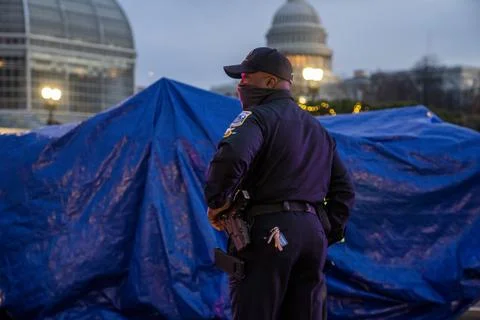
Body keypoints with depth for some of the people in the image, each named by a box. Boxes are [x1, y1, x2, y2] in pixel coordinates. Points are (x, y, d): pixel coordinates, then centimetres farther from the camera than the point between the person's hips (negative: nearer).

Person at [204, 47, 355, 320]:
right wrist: (331, 234, 19)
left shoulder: (258, 116, -4)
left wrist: (217, 201, -12)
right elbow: (343, 188, 21)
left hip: (268, 232, -8)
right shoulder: (317, 129, 22)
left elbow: (232, 155, -26)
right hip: (313, 233, 8)